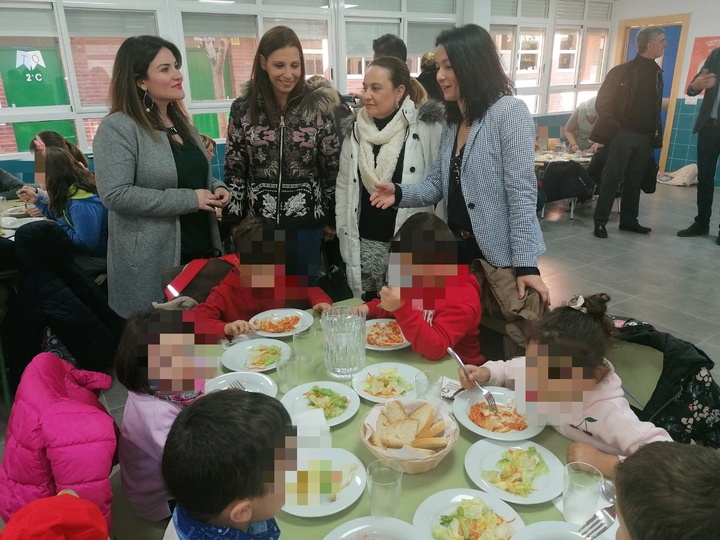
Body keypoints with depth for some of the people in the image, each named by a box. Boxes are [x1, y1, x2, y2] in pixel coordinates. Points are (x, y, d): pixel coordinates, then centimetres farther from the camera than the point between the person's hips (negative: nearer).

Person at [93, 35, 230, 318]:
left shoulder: (181, 122, 13)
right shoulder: (118, 127, -12)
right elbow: (115, 194, -22)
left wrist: (217, 188, 2)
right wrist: (189, 200, -20)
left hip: (201, 250, 7)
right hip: (151, 262, -7)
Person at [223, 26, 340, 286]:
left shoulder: (319, 106, -3)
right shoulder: (243, 108, -1)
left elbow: (332, 166, 0)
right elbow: (234, 170, 3)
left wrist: (332, 217, 2)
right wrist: (235, 221, 1)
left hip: (306, 223, 0)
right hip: (258, 223, 1)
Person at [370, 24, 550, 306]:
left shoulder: (509, 112, -14)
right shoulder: (454, 121, 12)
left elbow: (521, 194, -19)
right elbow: (437, 184, 10)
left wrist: (525, 264, -22)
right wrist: (400, 193, -9)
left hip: (499, 256, -7)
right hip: (458, 249, 8)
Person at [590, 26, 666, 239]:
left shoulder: (656, 72, 12)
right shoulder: (623, 70, -7)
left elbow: (655, 105, 16)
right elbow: (602, 103, -8)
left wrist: (655, 133, 7)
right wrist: (615, 127, -13)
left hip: (645, 137, 6)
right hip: (623, 134, -6)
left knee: (634, 181, 10)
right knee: (612, 179, -4)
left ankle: (629, 220, 20)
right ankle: (600, 222, 2)